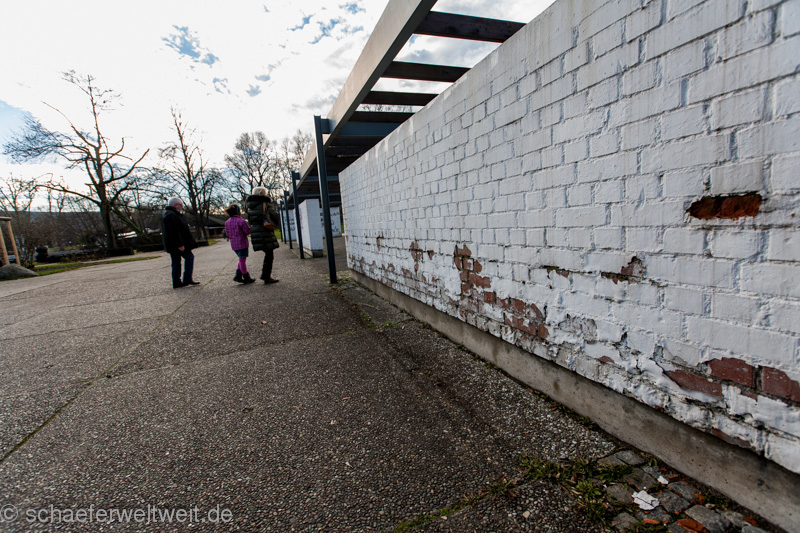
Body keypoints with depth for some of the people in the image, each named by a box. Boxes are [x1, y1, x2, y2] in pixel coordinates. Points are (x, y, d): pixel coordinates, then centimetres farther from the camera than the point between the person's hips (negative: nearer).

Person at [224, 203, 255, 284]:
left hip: (233, 244, 7)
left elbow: (227, 233, 12)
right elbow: (248, 231, -13)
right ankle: (246, 278, 8)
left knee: (241, 260, 18)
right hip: (242, 243, -7)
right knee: (242, 260, -1)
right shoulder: (241, 221, -15)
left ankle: (238, 276, 13)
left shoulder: (227, 222, 7)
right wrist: (248, 225, 5)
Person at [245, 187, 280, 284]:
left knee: (268, 254, 20)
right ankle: (267, 277, 2)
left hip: (255, 232, 7)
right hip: (265, 232, -7)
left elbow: (250, 221, 16)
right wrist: (274, 207, 8)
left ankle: (265, 275, 23)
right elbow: (275, 216, -8)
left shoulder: (250, 207, 14)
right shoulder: (265, 204, -7)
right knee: (269, 255, 1)